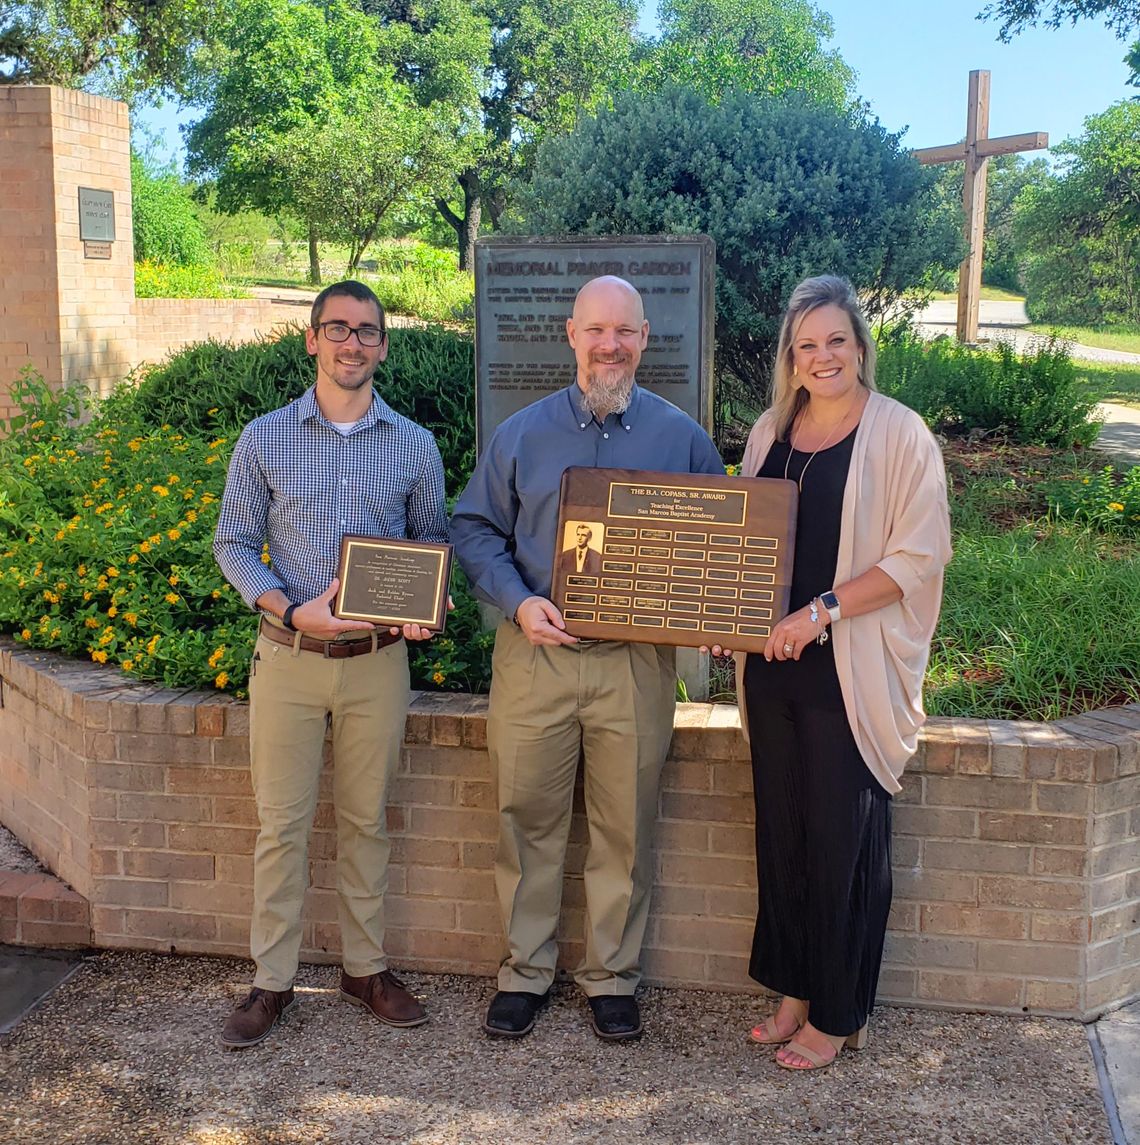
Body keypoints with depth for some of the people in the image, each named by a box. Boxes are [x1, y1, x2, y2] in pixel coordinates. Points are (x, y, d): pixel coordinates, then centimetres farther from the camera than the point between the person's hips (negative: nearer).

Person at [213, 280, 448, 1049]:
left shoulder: (415, 446, 3)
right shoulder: (265, 440, 0)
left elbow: (432, 542, 12)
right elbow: (233, 544, 2)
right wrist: (291, 610, -14)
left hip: (378, 660, 1)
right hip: (288, 658, -1)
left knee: (367, 820, 11)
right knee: (282, 823, 3)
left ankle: (366, 968, 25)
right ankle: (273, 980, 17)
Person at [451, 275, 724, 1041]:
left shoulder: (682, 437, 4)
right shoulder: (522, 433, 5)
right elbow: (476, 528, 7)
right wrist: (519, 602, -9)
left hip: (637, 661, 0)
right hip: (534, 656, 1)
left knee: (626, 829, 8)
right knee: (528, 820, 8)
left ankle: (613, 977, 24)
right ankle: (526, 970, 24)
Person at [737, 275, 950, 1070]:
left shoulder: (899, 435, -7)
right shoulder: (771, 431, 10)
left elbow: (920, 555, -13)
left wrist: (823, 610, -20)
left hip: (851, 671, -5)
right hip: (775, 665, 6)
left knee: (843, 841, 3)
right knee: (783, 832, 12)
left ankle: (839, 1015, 19)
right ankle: (798, 990, 29)